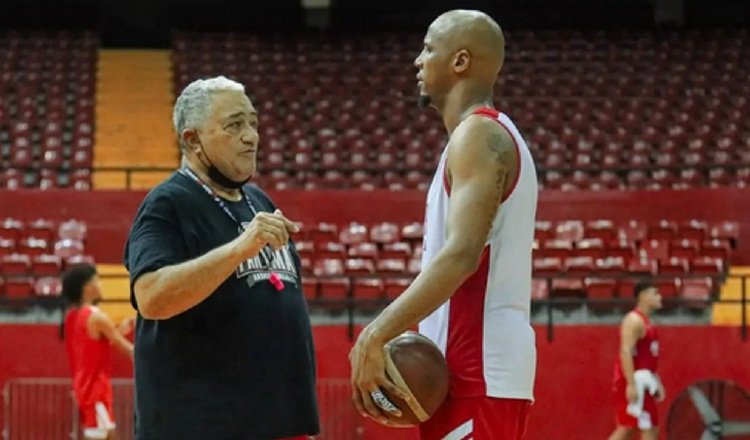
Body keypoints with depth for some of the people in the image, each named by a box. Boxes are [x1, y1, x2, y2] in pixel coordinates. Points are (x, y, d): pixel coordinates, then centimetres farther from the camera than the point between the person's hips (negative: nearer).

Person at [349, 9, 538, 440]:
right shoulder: (492, 134, 21)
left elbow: (461, 254, -24)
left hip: (477, 370, -11)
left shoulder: (478, 134, -11)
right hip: (481, 366, 11)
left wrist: (376, 336, -29)